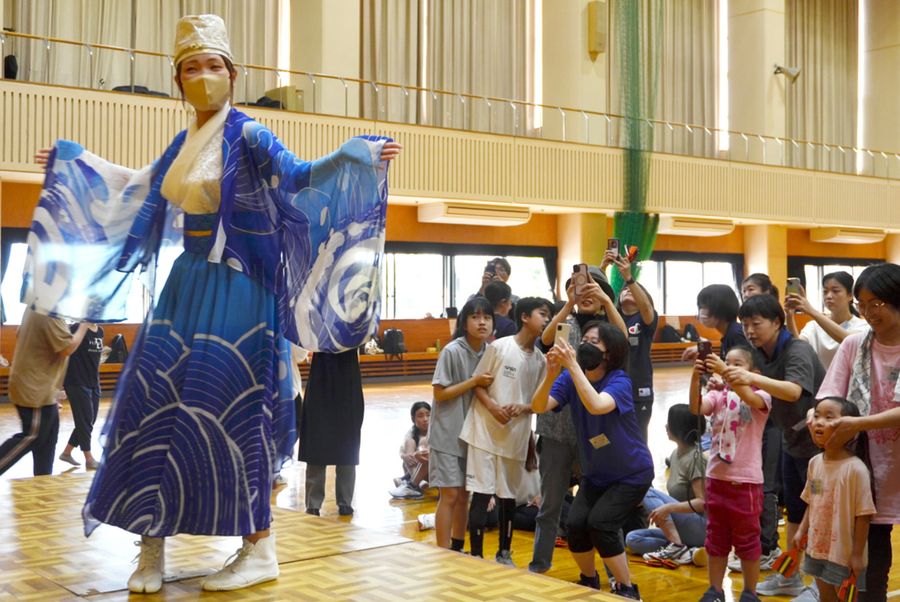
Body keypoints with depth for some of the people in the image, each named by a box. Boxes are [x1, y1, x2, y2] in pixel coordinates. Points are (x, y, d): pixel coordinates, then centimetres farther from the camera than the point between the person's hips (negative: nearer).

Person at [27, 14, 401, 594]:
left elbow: (300, 177, -18)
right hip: (187, 286, 7)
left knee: (229, 411, -9)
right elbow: (138, 189, 32)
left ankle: (261, 548, 2)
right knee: (153, 404, 3)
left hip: (235, 291, -7)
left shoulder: (248, 137, -6)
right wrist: (72, 161, 43)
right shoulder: (182, 145, 15)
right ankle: (153, 544, 13)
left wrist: (361, 156, -34)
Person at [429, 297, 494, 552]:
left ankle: (458, 550, 26)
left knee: (464, 493, 13)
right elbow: (439, 393, -15)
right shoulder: (452, 351, -15)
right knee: (450, 494, -5)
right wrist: (474, 381, -20)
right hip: (448, 434, -6)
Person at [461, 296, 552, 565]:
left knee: (509, 496, 13)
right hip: (486, 431, -4)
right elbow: (477, 383, -3)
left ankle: (504, 553, 28)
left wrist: (522, 407, -11)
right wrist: (492, 406, -19)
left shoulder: (540, 360, 5)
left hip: (517, 435, 5)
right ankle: (476, 556, 6)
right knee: (482, 494, -4)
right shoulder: (499, 347, -8)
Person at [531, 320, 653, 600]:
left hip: (632, 474, -5)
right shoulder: (570, 378, -9)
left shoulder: (619, 381, -24)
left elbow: (596, 406, -45)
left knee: (599, 523, -19)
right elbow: (539, 406, -24)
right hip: (595, 473, 5)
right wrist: (551, 374, -41)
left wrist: (572, 366, -47)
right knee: (575, 524, -11)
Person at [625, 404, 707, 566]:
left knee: (648, 491, -19)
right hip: (679, 529, 9)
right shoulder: (675, 455, 12)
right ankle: (687, 552, -15)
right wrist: (661, 513, 3)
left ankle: (676, 548, -24)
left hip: (701, 527, -9)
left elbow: (703, 502, -20)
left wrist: (669, 507, -27)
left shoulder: (695, 457, -14)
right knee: (632, 539, -5)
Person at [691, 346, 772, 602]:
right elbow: (697, 408, -16)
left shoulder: (760, 396, -5)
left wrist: (724, 372, -40)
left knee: (747, 540, 8)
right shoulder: (718, 395, 3)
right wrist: (696, 377, -31)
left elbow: (749, 398, -29)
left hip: (746, 480, -3)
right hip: (717, 477, 4)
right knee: (716, 538, 14)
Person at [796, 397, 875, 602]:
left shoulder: (856, 469, -21)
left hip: (844, 554, -6)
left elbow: (863, 515, -17)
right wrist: (802, 531, 7)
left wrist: (857, 555, -15)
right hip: (817, 548, 6)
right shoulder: (815, 463, -1)